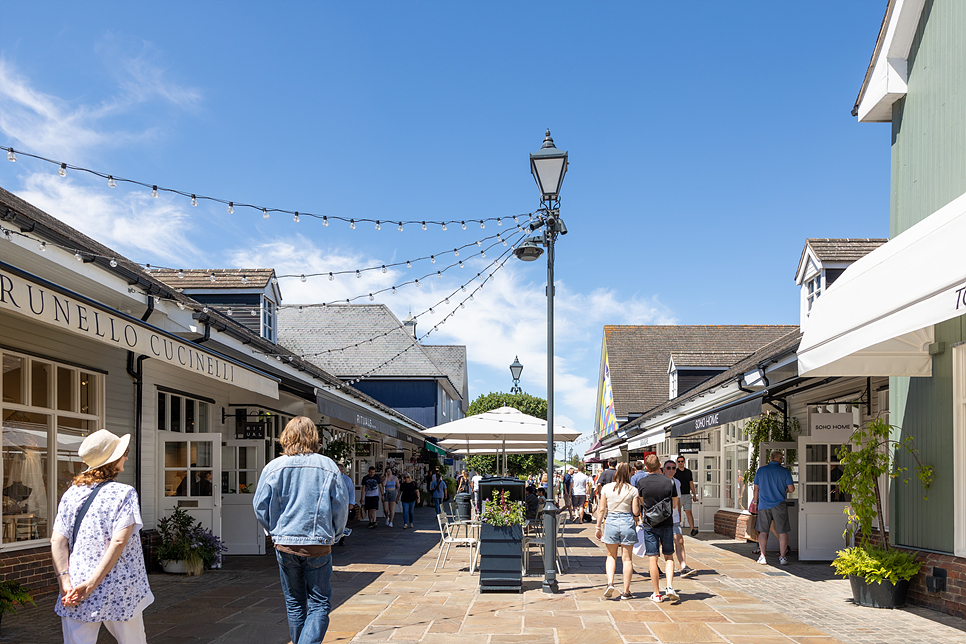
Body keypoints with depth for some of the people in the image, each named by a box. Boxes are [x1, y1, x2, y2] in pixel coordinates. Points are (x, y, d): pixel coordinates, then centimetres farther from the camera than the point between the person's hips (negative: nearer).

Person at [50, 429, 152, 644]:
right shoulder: (124, 493, -6)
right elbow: (118, 541, -17)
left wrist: (65, 582, -8)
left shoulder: (71, 493, 5)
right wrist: (92, 584, -16)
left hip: (75, 593, 3)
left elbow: (57, 541, -4)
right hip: (118, 591, -3)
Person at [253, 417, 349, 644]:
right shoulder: (328, 466, -4)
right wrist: (334, 536, 16)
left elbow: (260, 506, 1)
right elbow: (341, 507, 0)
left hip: (285, 544, 2)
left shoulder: (274, 467, -2)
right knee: (319, 604, 3)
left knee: (294, 604, 16)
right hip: (319, 545, -2)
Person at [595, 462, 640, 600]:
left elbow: (602, 509, 0)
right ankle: (626, 592, 11)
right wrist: (638, 503, 16)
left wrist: (598, 528, 6)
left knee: (611, 556, 16)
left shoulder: (606, 488, -1)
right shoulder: (633, 490, -4)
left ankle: (610, 583, -4)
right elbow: (636, 512, -5)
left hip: (611, 522, 1)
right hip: (628, 522, -1)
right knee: (627, 558, 8)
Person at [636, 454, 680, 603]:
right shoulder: (669, 482, -5)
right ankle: (670, 587, -2)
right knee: (669, 557, 14)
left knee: (653, 559, 3)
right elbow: (674, 505, 5)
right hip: (667, 524, 1)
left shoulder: (642, 483, -6)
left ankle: (657, 594, 7)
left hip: (650, 525, -1)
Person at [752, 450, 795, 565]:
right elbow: (791, 489, -5)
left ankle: (762, 557, 6)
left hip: (763, 505, 2)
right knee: (782, 531, 6)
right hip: (779, 505, -2)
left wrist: (755, 502, 19)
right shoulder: (785, 471, -3)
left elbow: (756, 488, 6)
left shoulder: (760, 470, 3)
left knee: (763, 531, 8)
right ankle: (782, 557, 6)